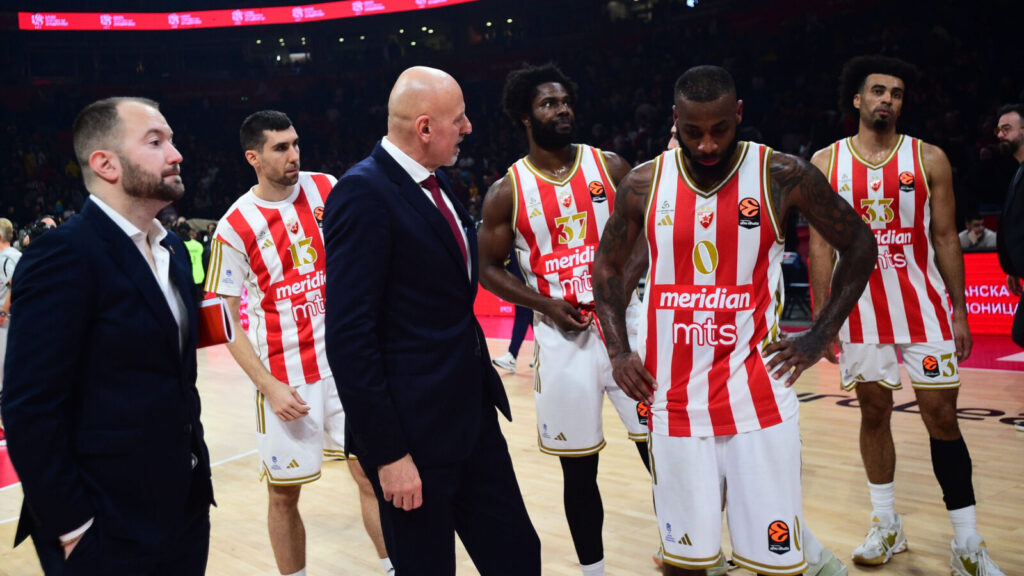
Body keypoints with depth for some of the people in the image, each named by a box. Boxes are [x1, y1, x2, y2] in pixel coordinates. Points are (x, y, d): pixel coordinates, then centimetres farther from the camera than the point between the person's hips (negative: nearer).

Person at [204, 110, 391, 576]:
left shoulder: (327, 189, 1)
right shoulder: (234, 227, -8)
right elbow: (226, 320, -5)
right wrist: (268, 387, -13)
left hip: (346, 362, 2)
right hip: (284, 377, -2)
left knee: (372, 474, 2)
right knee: (283, 494, 7)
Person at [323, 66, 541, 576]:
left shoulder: (435, 184, 10)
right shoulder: (363, 194, -17)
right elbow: (349, 337, -21)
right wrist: (388, 453, -20)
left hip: (473, 415, 8)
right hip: (414, 434, -8)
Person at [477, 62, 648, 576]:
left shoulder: (609, 167, 2)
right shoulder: (507, 192, 0)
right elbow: (489, 268, 4)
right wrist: (544, 303, -10)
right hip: (562, 335, 0)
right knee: (578, 468, 9)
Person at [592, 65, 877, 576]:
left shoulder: (783, 176, -6)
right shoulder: (643, 184, -1)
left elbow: (859, 246, 5)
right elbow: (608, 265, 14)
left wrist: (820, 337, -1)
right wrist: (618, 351, 3)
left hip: (756, 390, -1)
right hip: (674, 395, 2)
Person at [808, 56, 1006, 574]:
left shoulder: (929, 159, 2)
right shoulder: (825, 162, 2)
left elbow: (945, 239, 4)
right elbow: (820, 245, 2)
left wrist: (960, 312, 0)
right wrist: (821, 317, -3)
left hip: (924, 307, 0)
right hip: (861, 309, 1)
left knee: (942, 416, 0)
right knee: (874, 412, 8)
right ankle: (886, 526, 24)